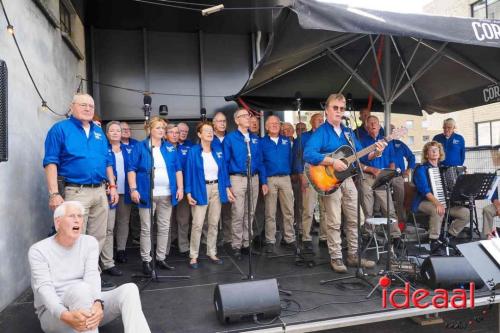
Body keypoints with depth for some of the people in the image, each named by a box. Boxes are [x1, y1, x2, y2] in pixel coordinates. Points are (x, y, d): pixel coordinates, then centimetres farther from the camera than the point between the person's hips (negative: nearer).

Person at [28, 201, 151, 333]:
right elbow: (44, 288, -19)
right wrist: (66, 316, -38)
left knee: (129, 289, -23)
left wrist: (97, 303, -34)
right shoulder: (38, 250, -5)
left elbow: (92, 276, -11)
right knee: (81, 288, -37)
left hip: (87, 304, 4)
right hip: (53, 313, -4)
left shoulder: (90, 242, 4)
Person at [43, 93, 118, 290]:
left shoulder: (99, 132, 16)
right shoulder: (60, 129, -3)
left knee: (98, 238, 12)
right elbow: (51, 162, -9)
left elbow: (107, 162, 19)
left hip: (100, 192, 7)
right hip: (76, 192, -6)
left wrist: (112, 186, 12)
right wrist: (54, 193, -16)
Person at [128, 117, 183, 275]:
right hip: (147, 194, -4)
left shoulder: (170, 148, 13)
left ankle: (161, 258, 21)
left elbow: (178, 169, 12)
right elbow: (132, 169, -3)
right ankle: (146, 261, 11)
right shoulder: (140, 147, 2)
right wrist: (133, 189, -12)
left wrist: (180, 188, 2)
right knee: (146, 229, 0)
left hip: (167, 195, 4)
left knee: (164, 228, 9)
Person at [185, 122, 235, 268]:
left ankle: (212, 253, 22)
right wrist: (189, 193, -13)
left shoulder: (218, 151, 8)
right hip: (200, 189, -4)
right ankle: (193, 256, 6)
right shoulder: (193, 151, -5)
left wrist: (227, 189, 5)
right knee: (197, 224, -6)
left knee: (214, 223, 10)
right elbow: (189, 172, -6)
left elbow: (223, 171, 11)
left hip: (216, 189, 5)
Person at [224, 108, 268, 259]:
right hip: (238, 179, -4)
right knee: (238, 214, -2)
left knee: (250, 213, 10)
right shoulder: (230, 138, -2)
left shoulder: (255, 138, 10)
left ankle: (247, 243, 21)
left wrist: (264, 182, 8)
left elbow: (260, 161, 12)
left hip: (254, 178, 4)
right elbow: (225, 162, -3)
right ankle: (236, 246, 10)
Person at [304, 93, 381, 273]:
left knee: (355, 219, 11)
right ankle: (336, 258, 12)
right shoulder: (320, 132, -9)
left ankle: (353, 255, 23)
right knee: (334, 222, -1)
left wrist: (375, 153, -3)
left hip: (347, 179, 7)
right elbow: (308, 154, -25)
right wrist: (332, 161, -30)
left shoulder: (348, 132, 14)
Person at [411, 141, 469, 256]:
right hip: (424, 202, -6)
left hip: (444, 201, 6)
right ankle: (434, 243, -25)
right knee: (438, 211, -37)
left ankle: (449, 237, 2)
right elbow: (424, 190, -20)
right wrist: (437, 203, -34)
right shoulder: (421, 169, -5)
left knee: (465, 213, -15)